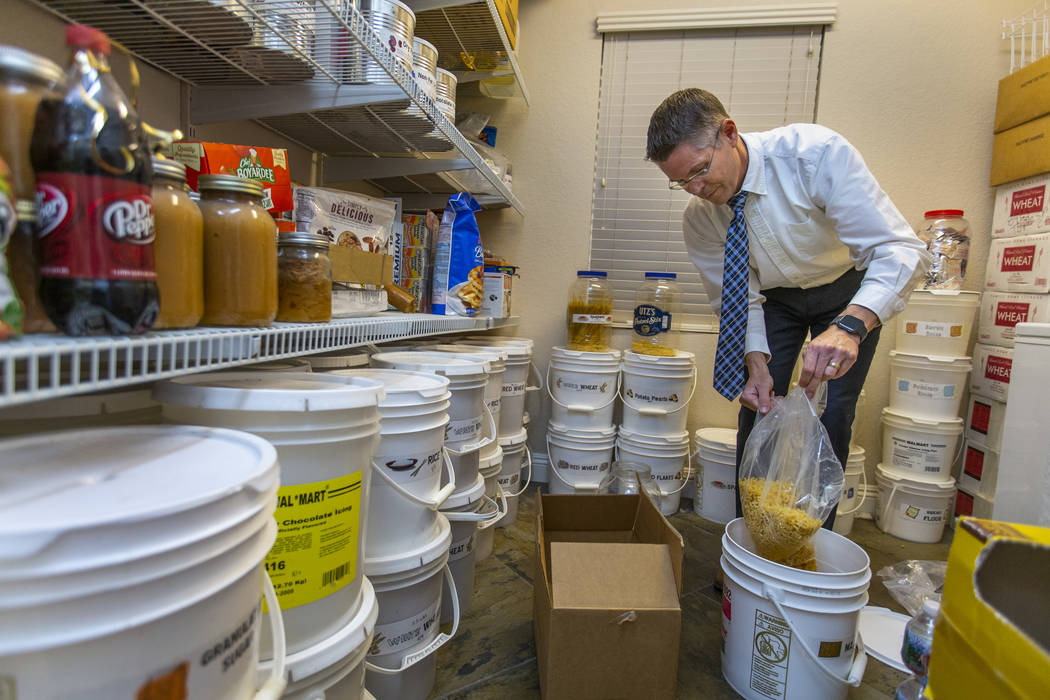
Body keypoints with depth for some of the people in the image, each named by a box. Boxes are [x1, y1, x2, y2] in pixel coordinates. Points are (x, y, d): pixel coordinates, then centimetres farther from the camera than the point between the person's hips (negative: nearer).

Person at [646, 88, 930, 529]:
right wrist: (757, 364, -27)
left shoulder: (816, 152, -33)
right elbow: (735, 300, -11)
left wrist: (849, 326, -51)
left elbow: (901, 249, -34)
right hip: (774, 298, 3)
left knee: (830, 419, -8)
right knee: (758, 410, -3)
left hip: (850, 294, -2)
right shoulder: (699, 218, -21)